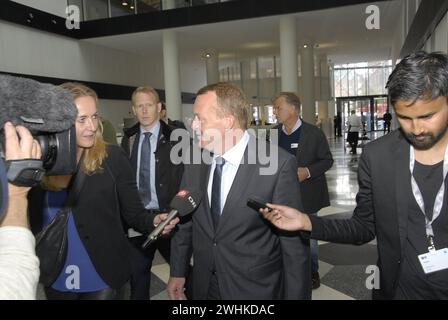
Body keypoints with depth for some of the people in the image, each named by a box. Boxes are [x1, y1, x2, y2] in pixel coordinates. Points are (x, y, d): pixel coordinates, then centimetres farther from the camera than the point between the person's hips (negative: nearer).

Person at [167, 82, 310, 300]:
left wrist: (296, 295, -10)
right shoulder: (194, 162, -4)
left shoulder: (278, 165, -20)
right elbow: (185, 222, 6)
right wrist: (177, 272, 11)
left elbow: (294, 241, -14)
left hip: (256, 289, -4)